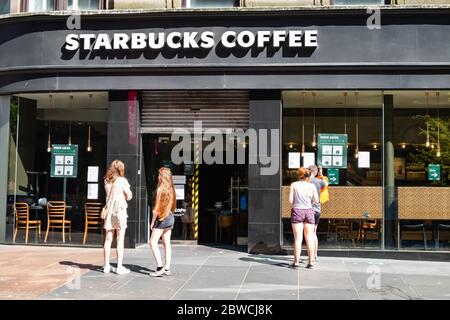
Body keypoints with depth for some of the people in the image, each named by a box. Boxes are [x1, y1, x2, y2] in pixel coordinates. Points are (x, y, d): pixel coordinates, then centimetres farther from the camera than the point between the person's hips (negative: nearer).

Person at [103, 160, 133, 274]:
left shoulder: (107, 181, 6)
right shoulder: (122, 180, -8)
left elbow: (109, 194, 13)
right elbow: (129, 196, -3)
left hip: (109, 211, 5)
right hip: (120, 210, -5)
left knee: (108, 239, 9)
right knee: (120, 240, -1)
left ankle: (107, 266, 14)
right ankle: (119, 267, 0)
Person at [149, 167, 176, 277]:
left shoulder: (161, 188, -13)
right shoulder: (171, 188, 7)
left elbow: (157, 207, -13)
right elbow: (172, 204, 8)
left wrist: (152, 221, -8)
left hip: (161, 218, -8)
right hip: (170, 217, 8)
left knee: (153, 242, -5)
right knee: (166, 243, 10)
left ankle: (160, 267, -12)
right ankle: (167, 268, 12)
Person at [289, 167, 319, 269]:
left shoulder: (294, 185, 0)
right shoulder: (311, 186, 3)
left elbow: (290, 200, -4)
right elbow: (316, 200, 1)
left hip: (297, 211, -1)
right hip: (309, 211, 1)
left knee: (298, 238, 1)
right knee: (309, 238, 6)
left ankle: (296, 261, 1)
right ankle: (311, 261, 7)